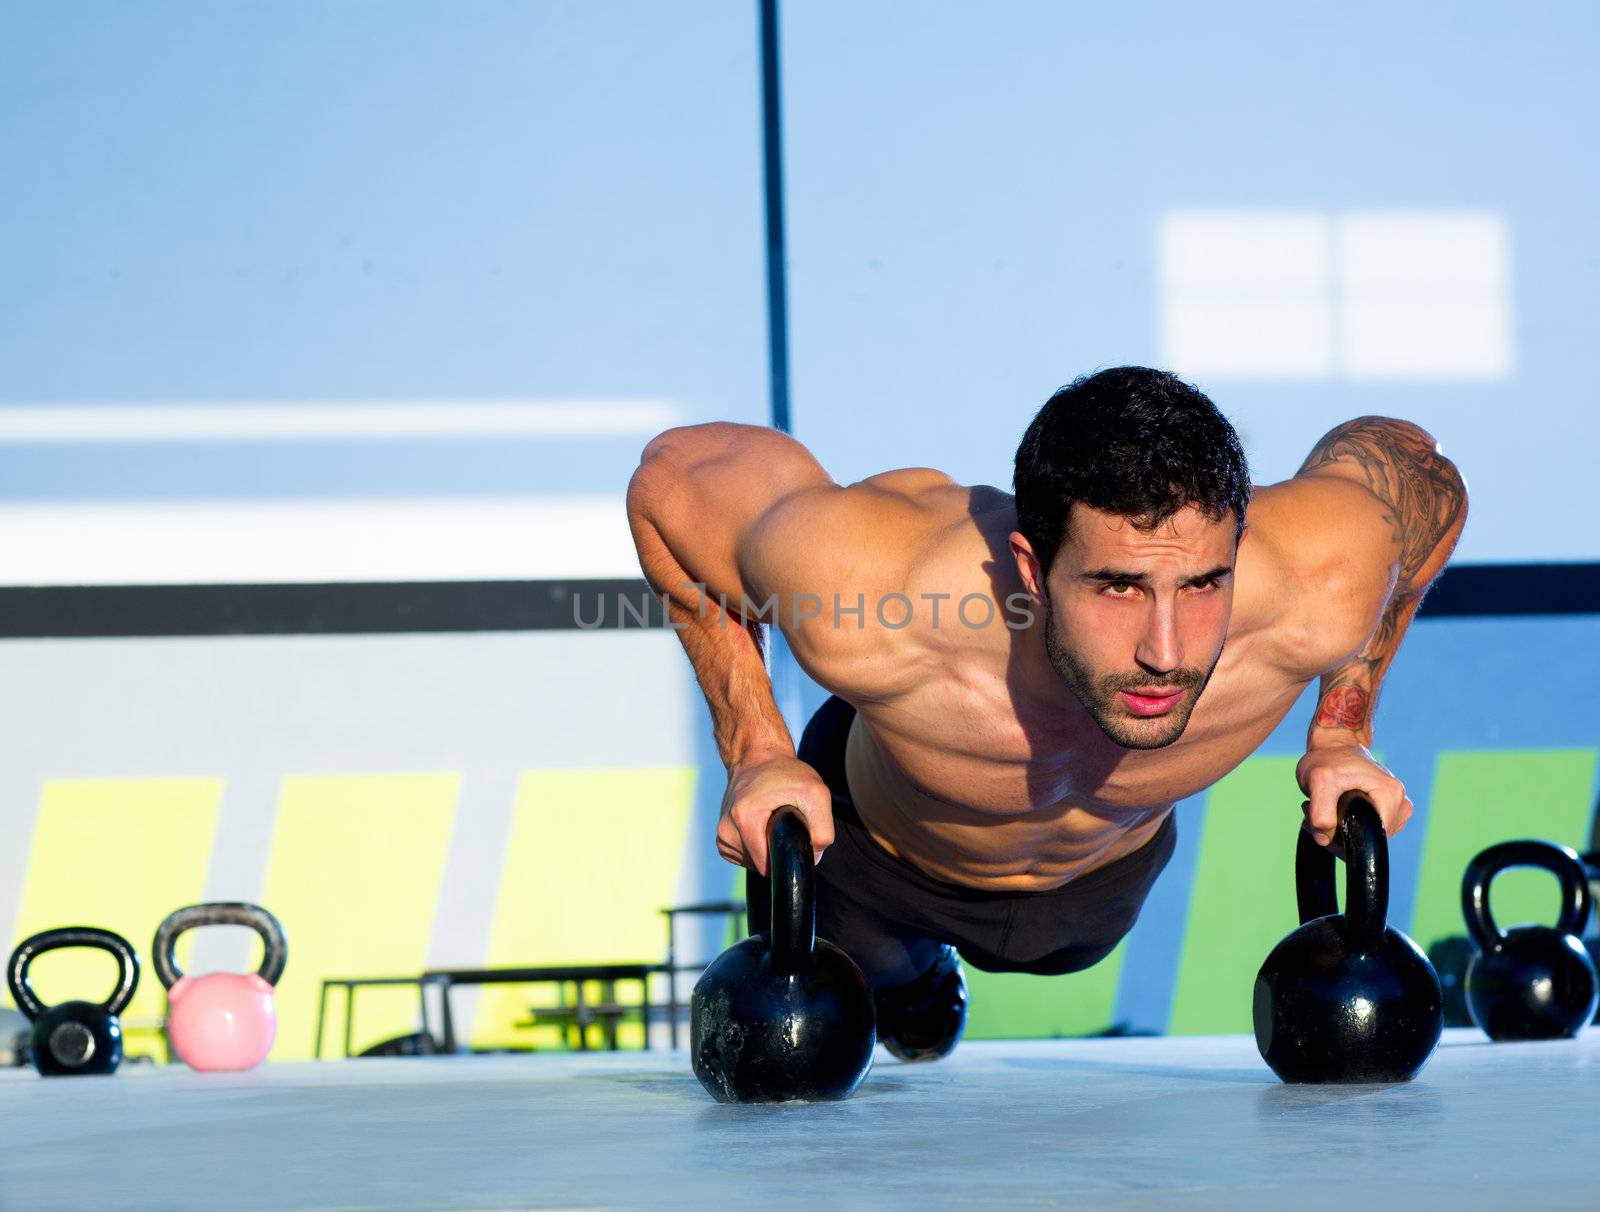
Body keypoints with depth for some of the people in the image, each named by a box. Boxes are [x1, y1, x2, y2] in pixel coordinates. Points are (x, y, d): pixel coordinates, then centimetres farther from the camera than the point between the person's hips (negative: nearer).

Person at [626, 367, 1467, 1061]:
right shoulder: (862, 601, -49)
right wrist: (755, 754, -27)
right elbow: (673, 473, -28)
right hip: (875, 850, -2)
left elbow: (1418, 469, -20)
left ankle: (918, 967, 70)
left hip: (1107, 873, 3)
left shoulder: (1313, 598, -45)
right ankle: (894, 962, 59)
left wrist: (1341, 737, -19)